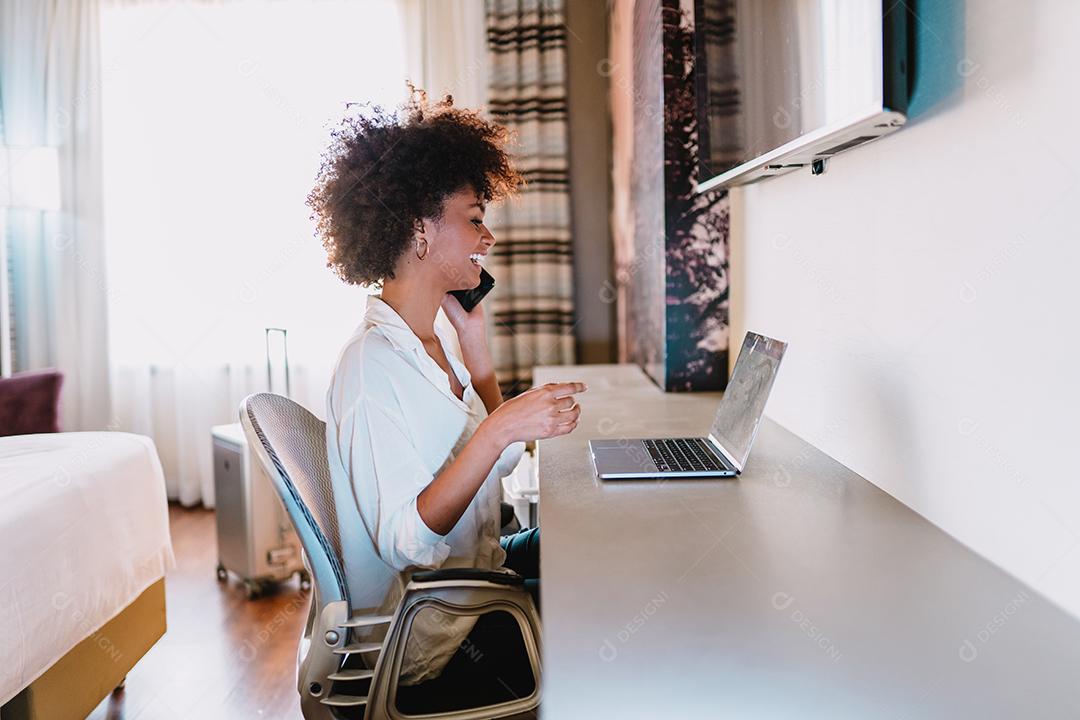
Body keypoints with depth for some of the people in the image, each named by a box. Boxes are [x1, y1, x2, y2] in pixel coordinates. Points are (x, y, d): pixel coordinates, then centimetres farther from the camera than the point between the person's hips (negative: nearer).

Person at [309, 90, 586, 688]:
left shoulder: (426, 341, 5)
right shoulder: (372, 364, -23)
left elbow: (497, 458, 11)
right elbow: (405, 541, -26)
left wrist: (472, 334, 4)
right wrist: (500, 431, -35)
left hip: (479, 566, 9)